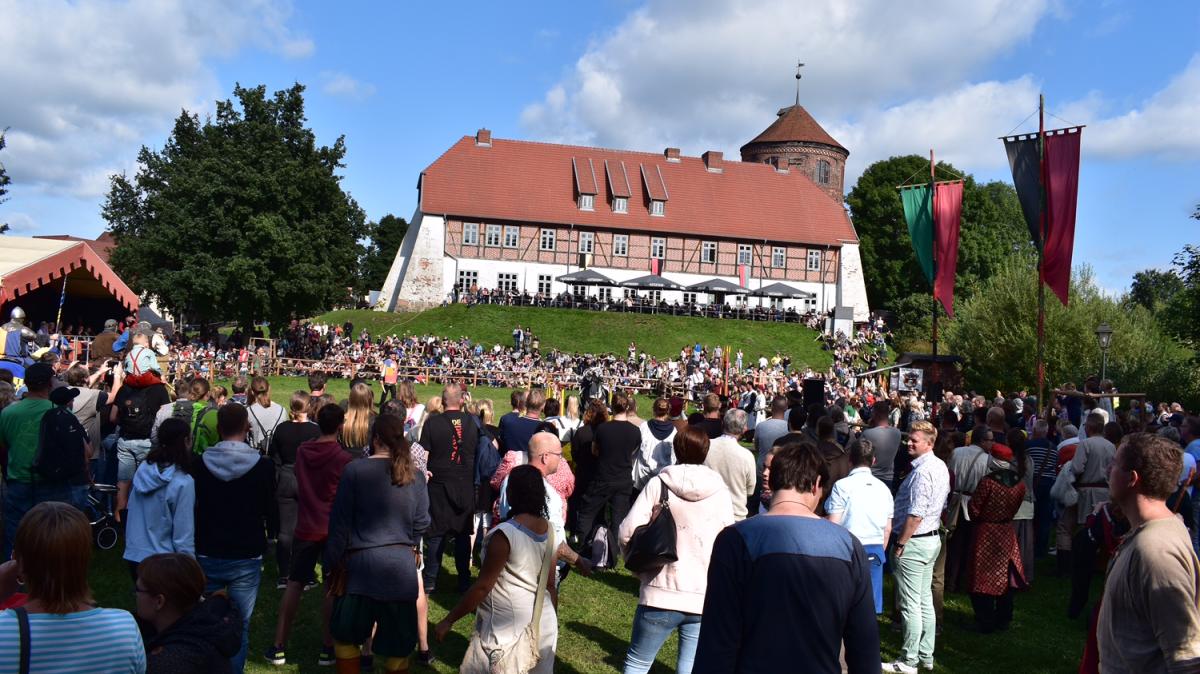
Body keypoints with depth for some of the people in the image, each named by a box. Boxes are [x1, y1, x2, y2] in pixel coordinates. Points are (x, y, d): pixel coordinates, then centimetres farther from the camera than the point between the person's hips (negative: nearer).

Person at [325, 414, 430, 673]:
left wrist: (334, 562, 4)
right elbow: (421, 523, 6)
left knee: (346, 636, 17)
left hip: (362, 564, -2)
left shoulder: (354, 470, -8)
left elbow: (340, 523, -6)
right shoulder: (416, 476, 1)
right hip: (402, 567, 3)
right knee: (398, 646, 12)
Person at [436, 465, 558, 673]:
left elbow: (482, 587, -18)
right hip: (543, 624, 7)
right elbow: (550, 584, 9)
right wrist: (552, 621, 21)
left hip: (509, 630, -7)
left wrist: (448, 620, -9)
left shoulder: (505, 534, -21)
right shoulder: (548, 529, 1)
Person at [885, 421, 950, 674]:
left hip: (913, 542, -10)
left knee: (910, 605, -2)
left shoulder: (922, 472, -21)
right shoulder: (940, 467, 9)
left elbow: (915, 514, -24)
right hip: (932, 539, 10)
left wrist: (899, 544, -16)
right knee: (925, 601, 16)